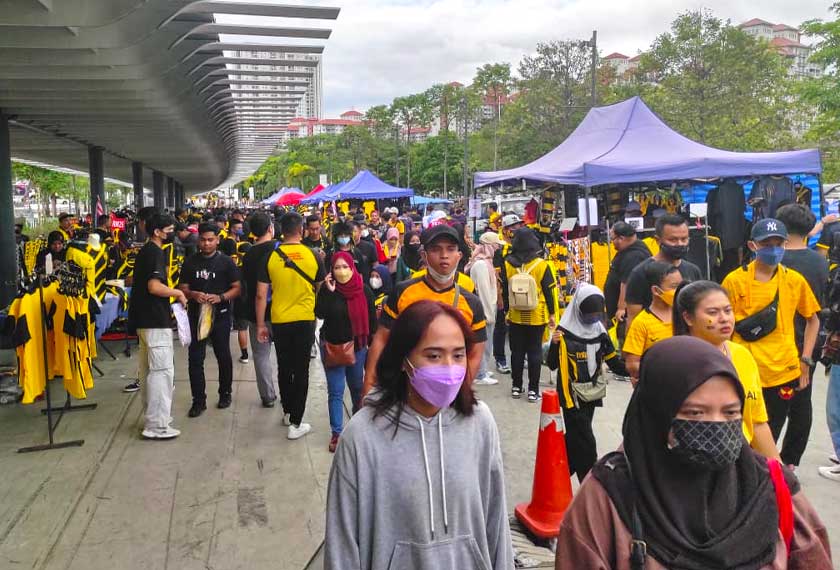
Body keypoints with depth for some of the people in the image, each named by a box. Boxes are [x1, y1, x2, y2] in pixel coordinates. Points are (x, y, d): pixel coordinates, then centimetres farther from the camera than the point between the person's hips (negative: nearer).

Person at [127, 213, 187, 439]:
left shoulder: (144, 251, 16)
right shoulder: (155, 253, -15)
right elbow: (154, 287, -25)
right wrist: (177, 293, -11)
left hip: (144, 319, 11)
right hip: (156, 320, -11)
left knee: (148, 369, 16)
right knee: (162, 370, -8)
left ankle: (152, 415, 27)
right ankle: (157, 425, -5)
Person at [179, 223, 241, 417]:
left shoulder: (226, 262, -1)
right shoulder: (190, 263, 6)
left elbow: (237, 288, -2)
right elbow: (182, 288, 8)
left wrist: (220, 297, -20)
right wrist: (193, 294, -14)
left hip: (220, 315, -1)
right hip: (196, 315, 2)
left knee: (223, 356, 12)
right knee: (195, 358, 0)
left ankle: (225, 393, 30)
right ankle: (199, 399, 9)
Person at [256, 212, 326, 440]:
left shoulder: (271, 257, -6)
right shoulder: (312, 256, -5)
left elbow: (261, 295, -5)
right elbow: (321, 290, 8)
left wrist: (260, 325, 4)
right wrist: (319, 312, 27)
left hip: (279, 321, 1)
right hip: (305, 320, -1)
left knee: (284, 369, 18)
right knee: (301, 371, 4)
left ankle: (287, 412, 32)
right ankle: (296, 423, 6)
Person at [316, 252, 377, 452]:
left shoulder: (364, 290, -6)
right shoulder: (327, 289, -6)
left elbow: (372, 319, 0)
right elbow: (320, 313, -20)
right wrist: (329, 291, -25)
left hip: (358, 346, 1)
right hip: (332, 347, -1)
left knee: (357, 387, 17)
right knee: (336, 392, 1)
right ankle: (336, 433, 9)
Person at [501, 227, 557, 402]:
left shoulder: (508, 264, -4)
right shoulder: (541, 265, -10)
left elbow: (504, 291, 4)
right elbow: (550, 291, -6)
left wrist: (506, 310, 15)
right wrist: (552, 314, 3)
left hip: (515, 316, 2)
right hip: (537, 317, -2)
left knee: (517, 352, 12)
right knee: (535, 352, 6)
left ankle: (516, 387, 19)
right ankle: (533, 390, 8)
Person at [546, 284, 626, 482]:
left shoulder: (599, 331, 3)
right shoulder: (565, 332, -13)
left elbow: (614, 363, 6)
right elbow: (552, 365, -11)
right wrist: (554, 345, -29)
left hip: (592, 393, 6)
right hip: (572, 394, -6)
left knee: (575, 438, 16)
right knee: (586, 443, -6)